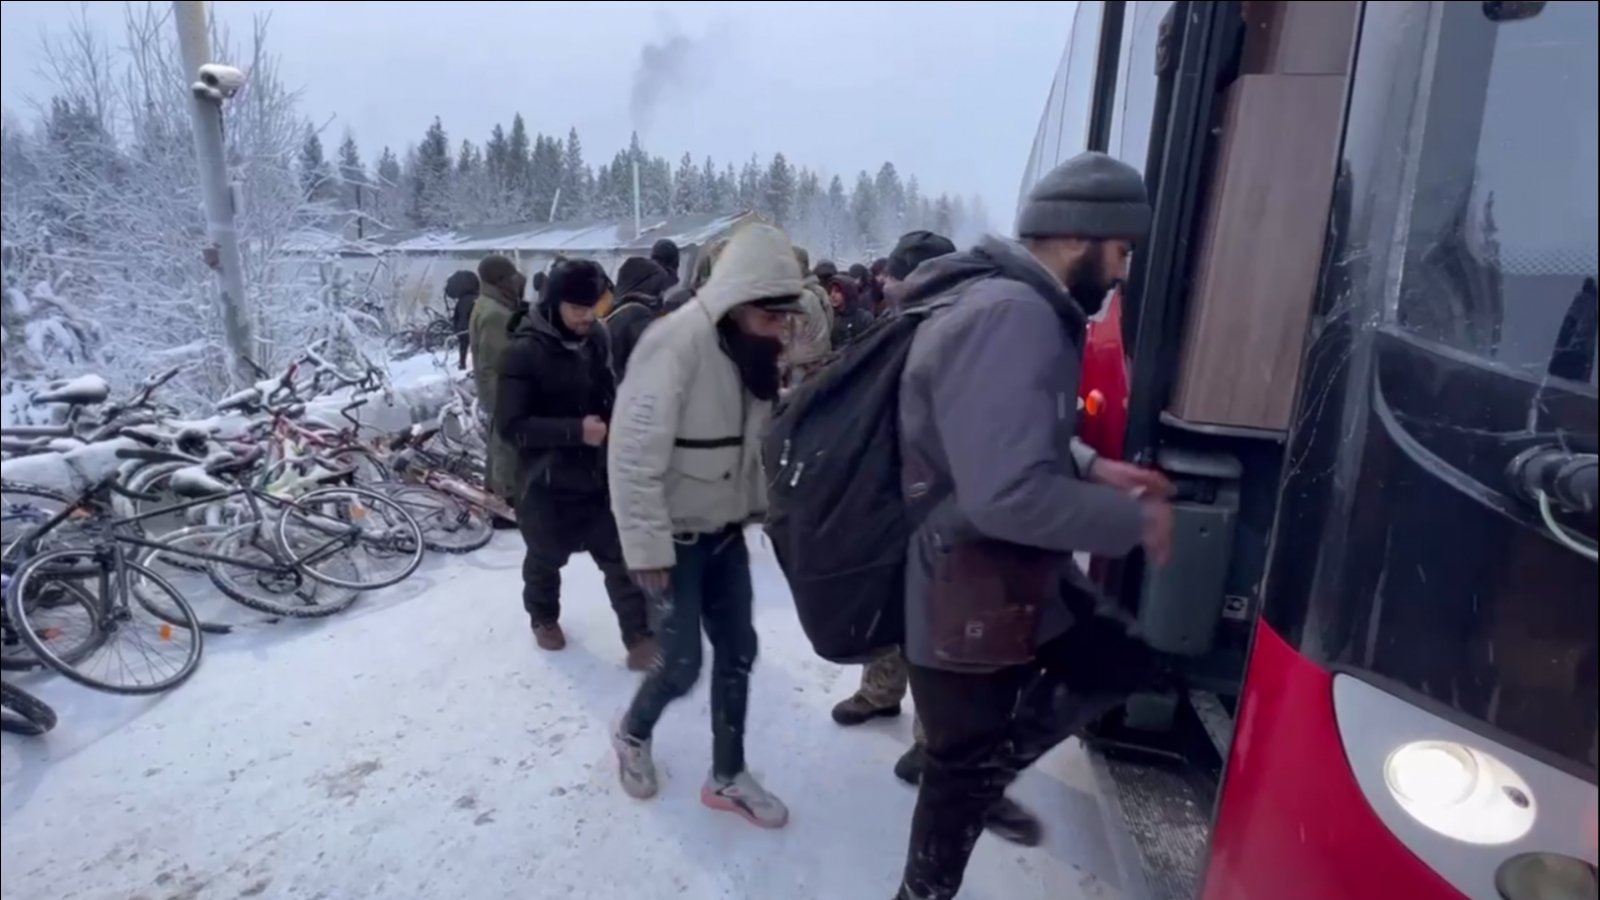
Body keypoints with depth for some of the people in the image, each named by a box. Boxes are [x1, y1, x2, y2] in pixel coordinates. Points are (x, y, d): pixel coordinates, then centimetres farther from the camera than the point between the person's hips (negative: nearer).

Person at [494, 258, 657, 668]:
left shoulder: (596, 338, -1)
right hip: (546, 479, -4)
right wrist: (575, 430, -28)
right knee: (547, 557, 17)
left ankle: (640, 635, 13)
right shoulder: (524, 352, -18)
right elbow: (510, 426, -21)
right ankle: (544, 617, 44)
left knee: (622, 554, 3)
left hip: (598, 471, 4)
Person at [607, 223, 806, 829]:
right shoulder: (674, 345, -25)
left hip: (724, 530, 7)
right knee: (682, 664, 0)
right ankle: (633, 734, 34)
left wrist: (755, 505, 5)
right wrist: (647, 548, -23)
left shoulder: (751, 349, 1)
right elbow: (634, 454, -26)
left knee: (738, 651, 12)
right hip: (673, 536, -7)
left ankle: (727, 777, 31)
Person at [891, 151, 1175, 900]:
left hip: (1017, 578, 10)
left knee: (1119, 663, 21)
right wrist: (1135, 521, -19)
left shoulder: (1018, 307, 8)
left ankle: (987, 779, 36)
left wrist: (1091, 468, 5)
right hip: (967, 602, -10)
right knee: (964, 772, 11)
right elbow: (1010, 494, -35)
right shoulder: (1008, 317, -27)